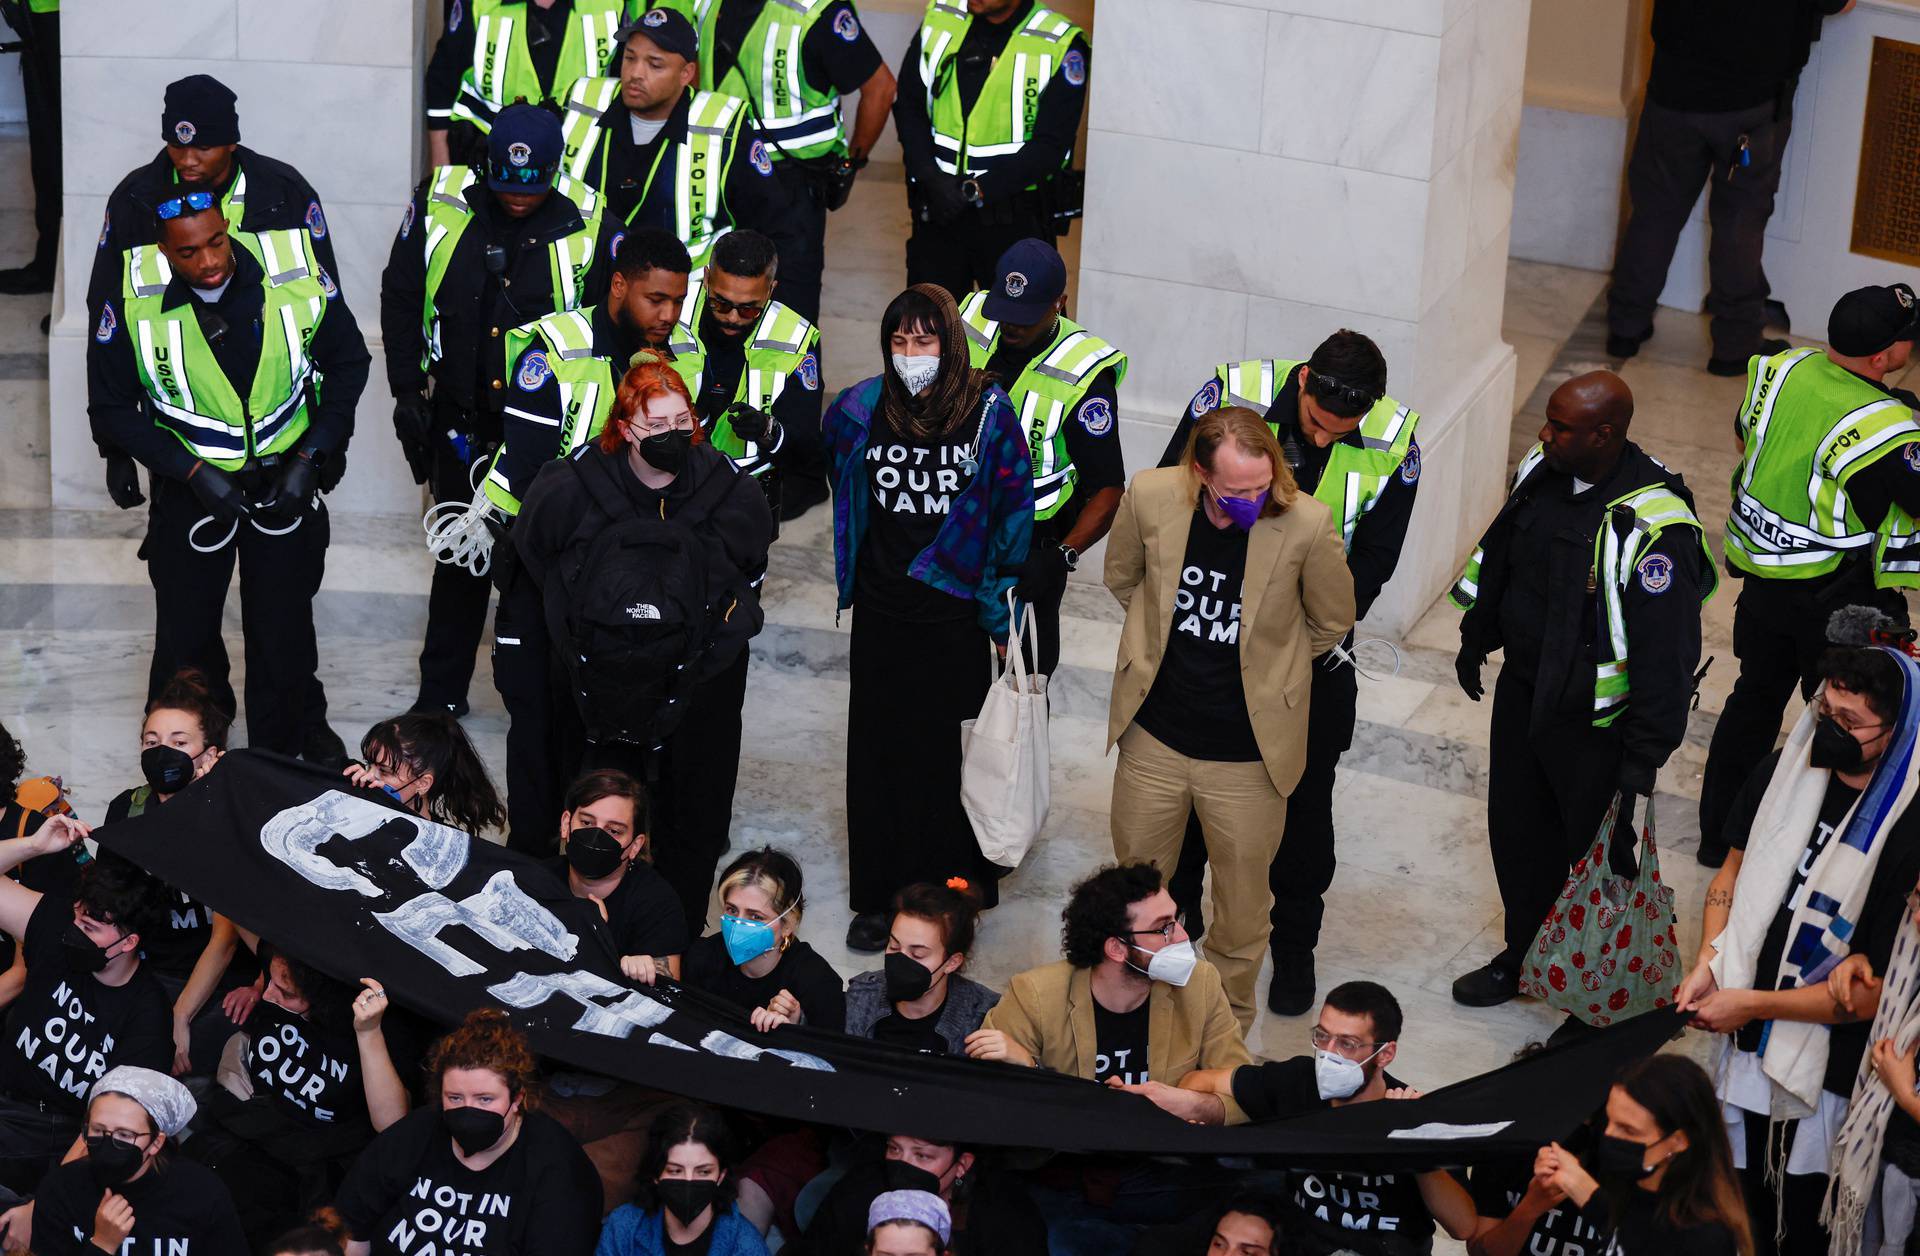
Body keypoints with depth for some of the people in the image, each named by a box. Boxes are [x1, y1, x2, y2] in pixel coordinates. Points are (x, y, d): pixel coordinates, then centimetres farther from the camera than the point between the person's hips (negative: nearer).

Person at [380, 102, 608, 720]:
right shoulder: (440, 202, -8)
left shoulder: (585, 223, -11)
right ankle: (441, 693, 28)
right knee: (458, 558, 15)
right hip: (460, 420, 2)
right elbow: (400, 296, 4)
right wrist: (407, 389, 2)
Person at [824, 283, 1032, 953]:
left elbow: (1015, 512, -3)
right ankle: (878, 897, 19)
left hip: (954, 615, -2)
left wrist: (1001, 610, -4)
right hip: (881, 615, 2)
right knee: (877, 752, 8)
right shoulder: (860, 411, -2)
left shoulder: (988, 413, -8)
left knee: (948, 752, 4)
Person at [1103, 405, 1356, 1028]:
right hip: (1154, 739, 2)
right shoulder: (1149, 497, -17)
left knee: (1243, 905, 16)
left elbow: (1332, 623, -2)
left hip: (1247, 754, -2)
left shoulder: (1306, 523, -22)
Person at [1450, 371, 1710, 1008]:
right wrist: (1476, 639, 24)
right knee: (1517, 832, 20)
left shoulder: (1654, 528, -29)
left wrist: (1643, 760, -22)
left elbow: (1668, 652, -25)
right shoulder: (1541, 471, -6)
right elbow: (1497, 556, 14)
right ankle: (1525, 955, 41)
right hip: (1521, 690, 7)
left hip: (1595, 721, -7)